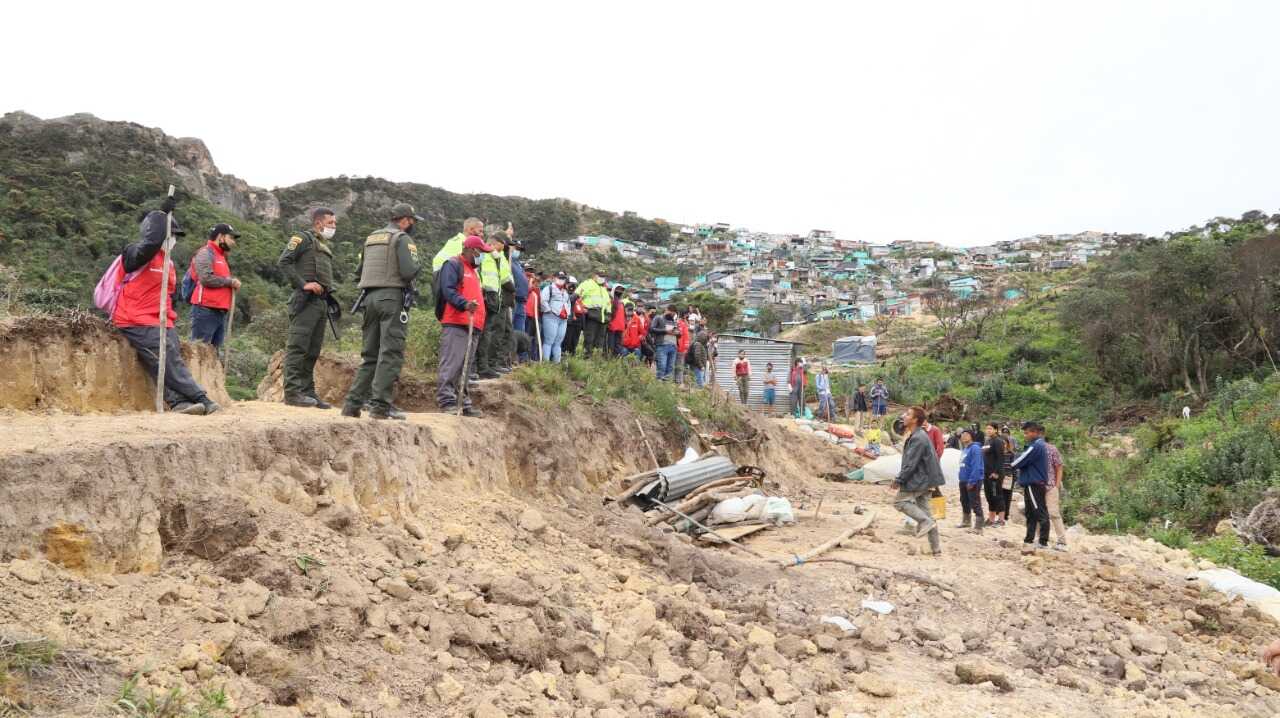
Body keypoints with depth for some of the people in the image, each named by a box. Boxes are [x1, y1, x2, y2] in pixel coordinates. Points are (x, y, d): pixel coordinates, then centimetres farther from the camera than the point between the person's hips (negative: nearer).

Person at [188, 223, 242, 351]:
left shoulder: (221, 256, 23)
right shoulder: (205, 253, -6)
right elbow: (206, 278, -20)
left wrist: (232, 283, 12)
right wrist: (230, 281, -10)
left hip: (220, 312, 9)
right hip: (205, 311, -9)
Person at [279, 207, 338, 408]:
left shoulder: (325, 247, 26)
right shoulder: (303, 238, 1)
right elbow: (284, 261, -11)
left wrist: (330, 307, 13)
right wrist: (303, 284, -17)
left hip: (321, 302, 9)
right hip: (306, 301, -9)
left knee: (313, 351, 9)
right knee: (298, 347, -10)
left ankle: (308, 392, 13)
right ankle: (292, 392, -11)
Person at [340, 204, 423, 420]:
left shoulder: (371, 238, 18)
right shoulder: (402, 239, -5)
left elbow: (359, 271, 18)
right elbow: (409, 271, -16)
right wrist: (417, 267, 4)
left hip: (370, 297, 7)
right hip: (393, 297, -7)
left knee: (369, 354, 12)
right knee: (391, 353, -6)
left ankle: (353, 403, 8)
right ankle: (380, 405, -10)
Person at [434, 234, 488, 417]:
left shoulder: (474, 270, 28)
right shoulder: (453, 265, -1)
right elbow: (448, 290, -15)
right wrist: (464, 304, -31)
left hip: (472, 325, 9)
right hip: (455, 324, -9)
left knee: (465, 366, 11)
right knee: (452, 364, -12)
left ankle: (463, 402, 15)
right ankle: (446, 400, -12)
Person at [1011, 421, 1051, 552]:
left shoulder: (1035, 446, -17)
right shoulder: (1037, 445, 16)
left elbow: (1020, 461, -16)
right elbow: (1023, 458, 16)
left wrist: (1013, 465, 4)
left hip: (1033, 485, -11)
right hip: (1033, 483, 11)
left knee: (1040, 514, -7)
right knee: (1031, 514, 14)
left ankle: (1043, 543, -4)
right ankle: (1029, 541, 21)